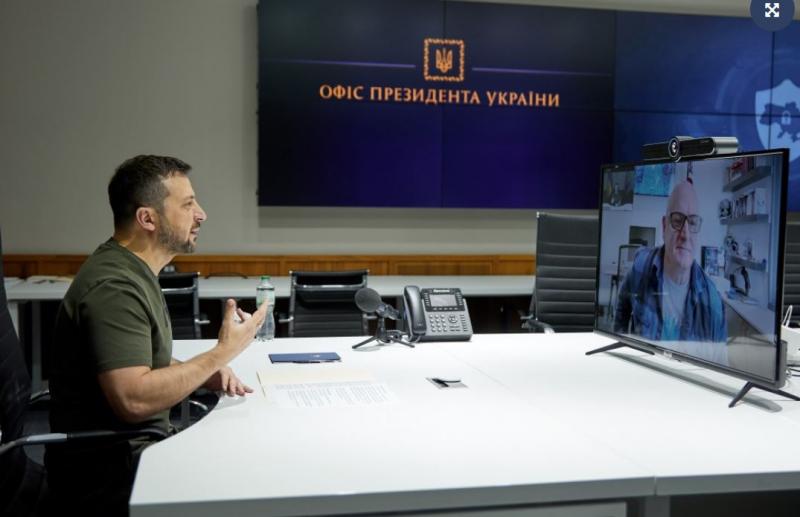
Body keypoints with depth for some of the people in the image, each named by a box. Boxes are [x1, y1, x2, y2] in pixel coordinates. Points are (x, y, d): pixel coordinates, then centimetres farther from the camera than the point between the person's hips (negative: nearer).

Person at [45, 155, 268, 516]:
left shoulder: (133, 271, 9)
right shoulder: (115, 286, -22)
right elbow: (133, 399, -30)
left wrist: (205, 373, 0)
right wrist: (223, 352, -20)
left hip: (136, 445, 9)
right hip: (109, 473, -9)